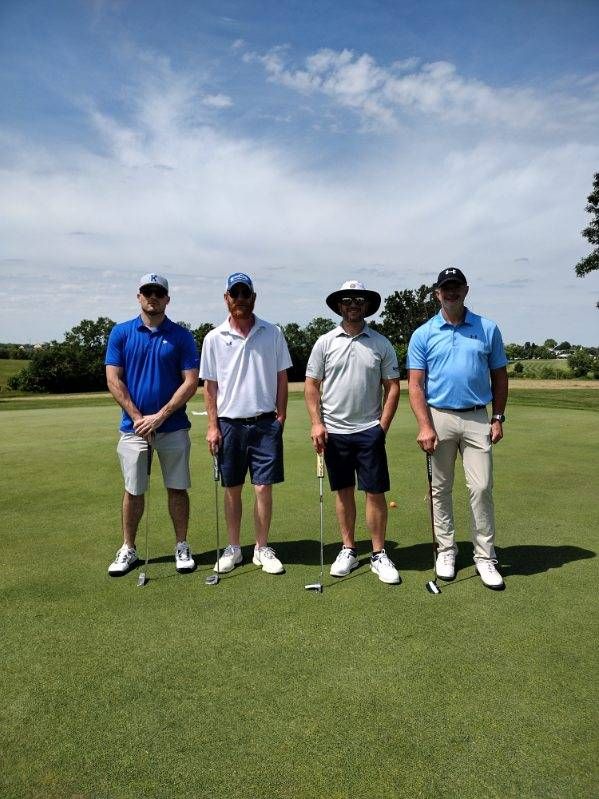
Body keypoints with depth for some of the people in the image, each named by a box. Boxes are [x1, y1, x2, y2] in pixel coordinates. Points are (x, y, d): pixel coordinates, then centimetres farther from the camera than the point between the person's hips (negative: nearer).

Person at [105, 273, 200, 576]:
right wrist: (138, 418, -9)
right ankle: (128, 549, 25)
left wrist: (160, 416, -13)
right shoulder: (121, 333, 3)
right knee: (133, 491, 9)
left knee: (177, 489, 7)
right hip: (133, 427, 1)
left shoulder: (181, 336, 0)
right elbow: (113, 380, -1)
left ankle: (182, 547, 21)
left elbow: (191, 382, -5)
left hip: (173, 427, 0)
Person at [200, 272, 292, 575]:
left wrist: (281, 415, 0)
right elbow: (210, 385, 4)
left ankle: (262, 549, 16)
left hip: (265, 422, 0)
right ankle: (233, 548, 23)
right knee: (232, 489, 9)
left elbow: (281, 378, 6)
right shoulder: (214, 338, 2)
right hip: (229, 423, 1)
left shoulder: (272, 333, 3)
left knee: (263, 487, 2)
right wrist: (213, 426, -2)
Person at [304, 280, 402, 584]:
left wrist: (383, 424, -3)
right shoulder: (325, 343, 3)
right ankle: (348, 550, 24)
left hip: (369, 430, -1)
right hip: (334, 431, 1)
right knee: (343, 491, 10)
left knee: (375, 491, 1)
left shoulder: (381, 344, 3)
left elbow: (392, 386, 5)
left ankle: (379, 554, 15)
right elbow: (311, 385, 4)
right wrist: (316, 422, -5)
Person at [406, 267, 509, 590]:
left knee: (481, 488, -1)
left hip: (477, 419, 1)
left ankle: (485, 557, 12)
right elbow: (415, 384, -3)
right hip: (439, 418, 0)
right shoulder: (423, 334, 2)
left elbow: (499, 376, 10)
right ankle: (446, 550, 22)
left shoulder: (488, 329, 6)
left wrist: (498, 418, 3)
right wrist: (425, 426, -12)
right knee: (440, 489, 8)